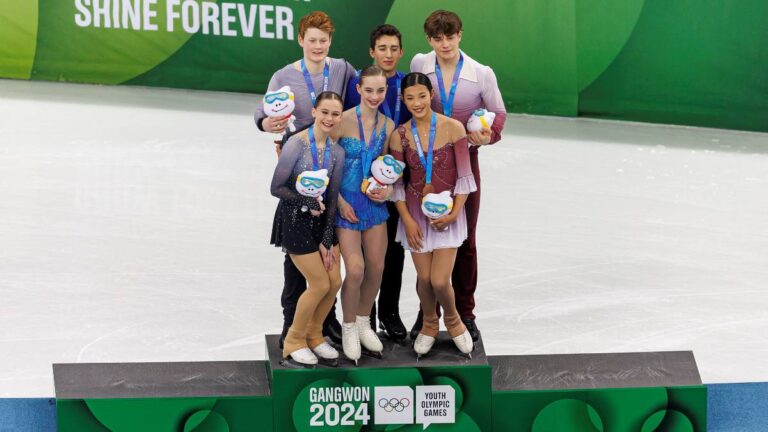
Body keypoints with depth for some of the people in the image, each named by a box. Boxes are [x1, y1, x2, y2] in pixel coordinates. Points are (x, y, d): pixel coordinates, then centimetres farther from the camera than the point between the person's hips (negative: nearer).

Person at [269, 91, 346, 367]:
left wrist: (327, 240, 0)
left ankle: (314, 335, 25)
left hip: (322, 219, 6)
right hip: (295, 220, -6)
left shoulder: (337, 151, -1)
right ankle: (294, 341, 14)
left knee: (335, 281, 3)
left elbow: (332, 198, 3)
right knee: (320, 284, -6)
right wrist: (307, 201, -20)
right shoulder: (297, 143, -18)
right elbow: (276, 187, -16)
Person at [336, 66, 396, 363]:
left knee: (376, 268, 8)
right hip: (346, 202, -5)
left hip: (374, 202, 5)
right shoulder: (343, 121, -14)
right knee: (355, 269, -10)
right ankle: (349, 328, 11)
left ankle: (363, 323, 29)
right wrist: (340, 201, -13)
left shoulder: (388, 126, 3)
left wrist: (386, 189, -2)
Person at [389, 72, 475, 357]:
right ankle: (429, 325, 34)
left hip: (447, 213, -2)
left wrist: (454, 213, -14)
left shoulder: (453, 128, -11)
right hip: (416, 213, 2)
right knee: (424, 278, 5)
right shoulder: (400, 135, -4)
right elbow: (397, 183, 2)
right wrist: (407, 220, -6)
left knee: (440, 280, -9)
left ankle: (452, 319, 24)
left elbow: (464, 177, -7)